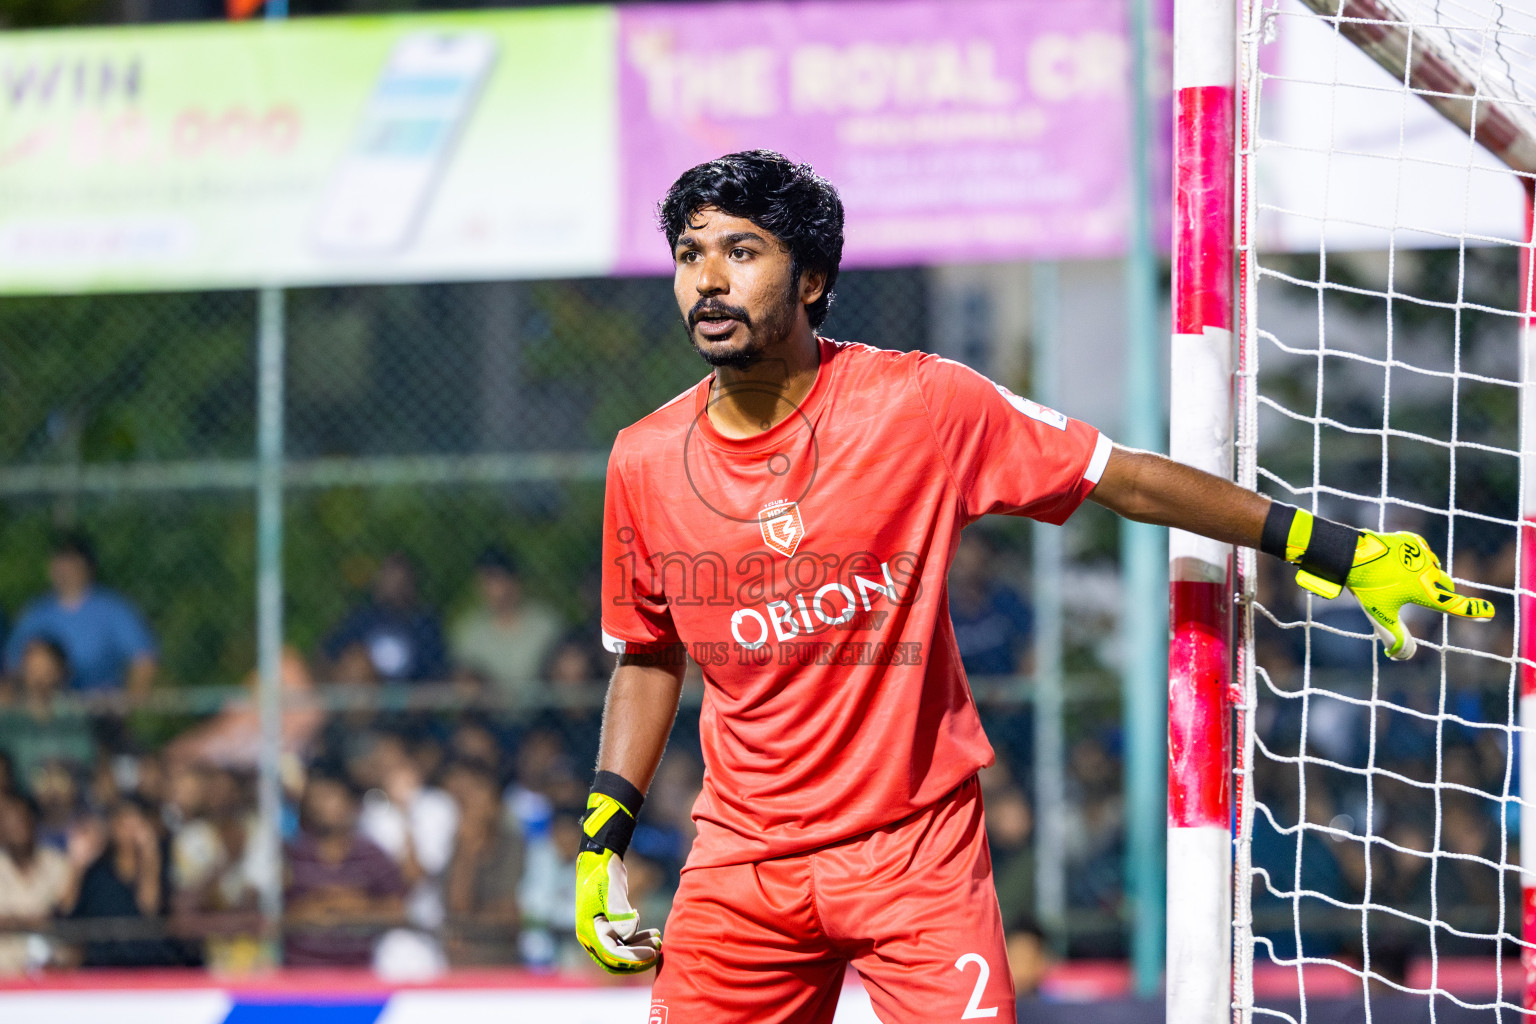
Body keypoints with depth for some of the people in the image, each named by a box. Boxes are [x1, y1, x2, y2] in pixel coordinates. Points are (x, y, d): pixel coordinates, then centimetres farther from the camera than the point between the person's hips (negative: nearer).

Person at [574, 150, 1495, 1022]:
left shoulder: (921, 405, -10)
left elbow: (1125, 480, -4)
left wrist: (1334, 548, -5)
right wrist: (604, 838, 9)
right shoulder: (646, 465, -1)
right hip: (743, 859, 3)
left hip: (915, 853, -3)